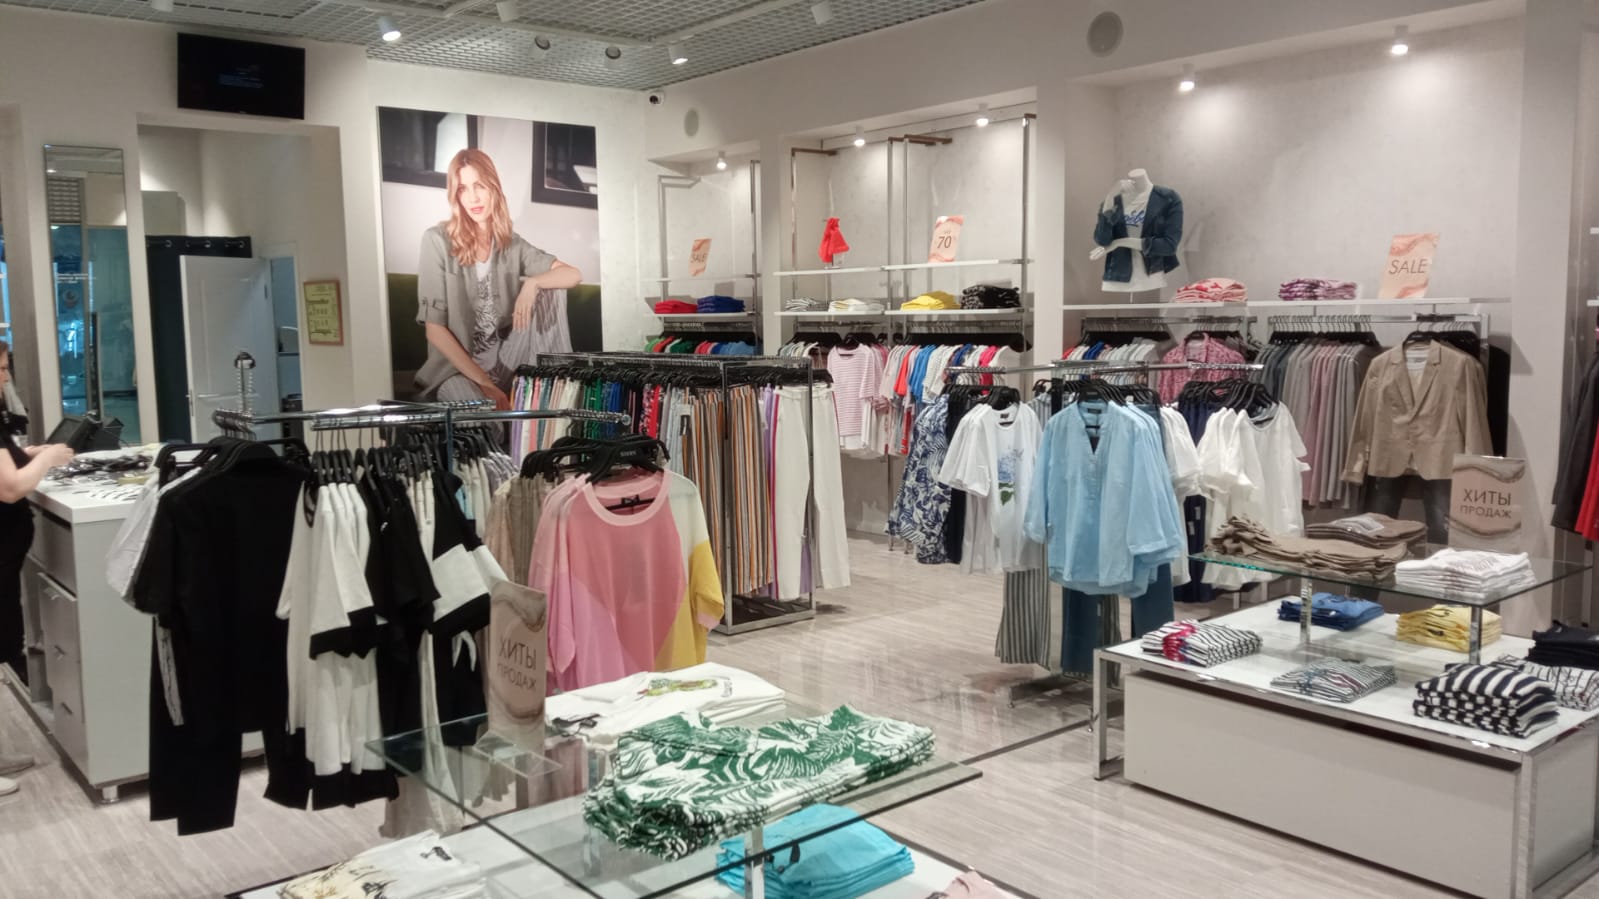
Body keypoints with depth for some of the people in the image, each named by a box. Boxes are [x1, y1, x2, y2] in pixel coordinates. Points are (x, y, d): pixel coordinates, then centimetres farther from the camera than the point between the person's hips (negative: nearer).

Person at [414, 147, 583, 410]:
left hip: (503, 362, 6)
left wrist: (532, 283, -23)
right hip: (456, 368, -5)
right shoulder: (437, 240, -9)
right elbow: (434, 329, -12)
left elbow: (574, 275, -2)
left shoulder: (511, 243, 4)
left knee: (550, 288, -13)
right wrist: (484, 382, -19)